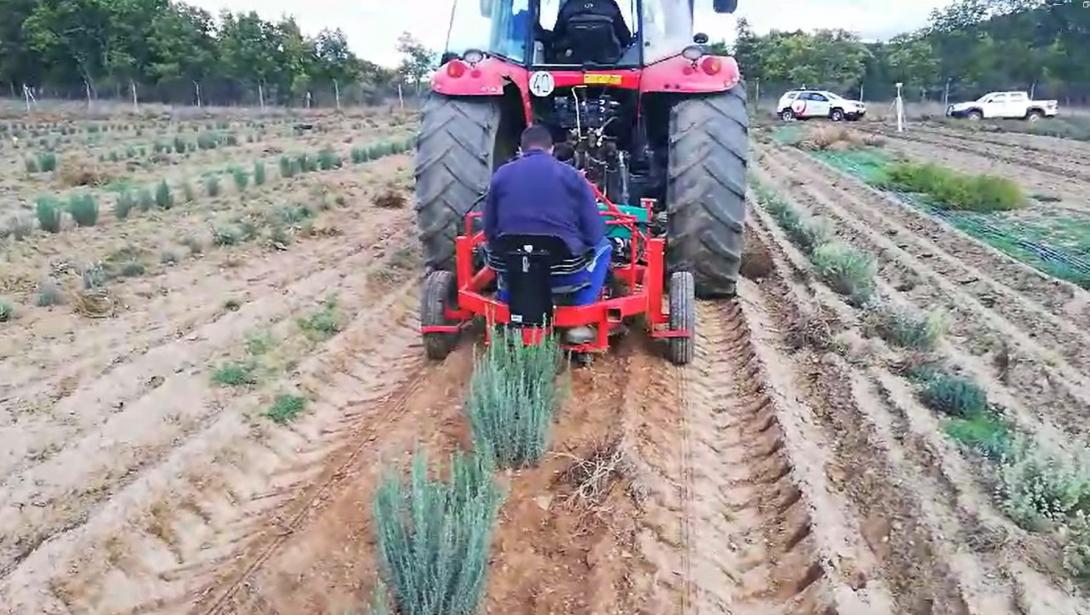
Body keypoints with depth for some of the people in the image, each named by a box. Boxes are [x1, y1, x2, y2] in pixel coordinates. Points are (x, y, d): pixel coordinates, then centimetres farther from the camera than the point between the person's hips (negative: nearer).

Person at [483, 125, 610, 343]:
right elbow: (594, 232, -1)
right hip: (564, 274, -3)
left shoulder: (501, 174, 6)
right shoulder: (571, 175, 1)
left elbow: (489, 232, 10)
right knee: (603, 245, 25)